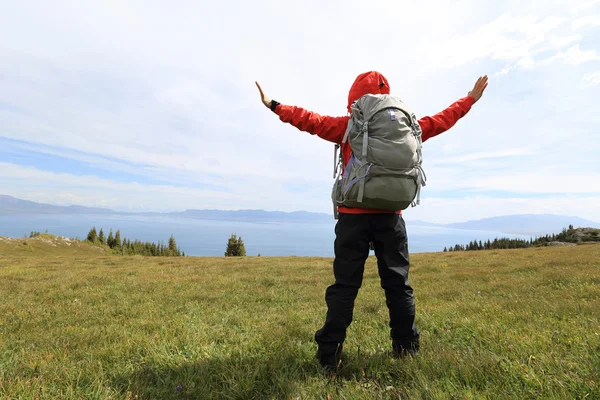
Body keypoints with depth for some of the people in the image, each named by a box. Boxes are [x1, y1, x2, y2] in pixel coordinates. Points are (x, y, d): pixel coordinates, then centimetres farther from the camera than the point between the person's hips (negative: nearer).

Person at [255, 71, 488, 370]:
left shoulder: (348, 125, 3)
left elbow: (311, 120, 4)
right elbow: (440, 121, 24)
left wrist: (274, 106, 14)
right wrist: (470, 99, 40)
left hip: (354, 215, -2)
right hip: (391, 216, 3)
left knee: (345, 285, 1)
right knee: (398, 284, 12)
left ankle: (329, 354, 4)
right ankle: (407, 349, 19)